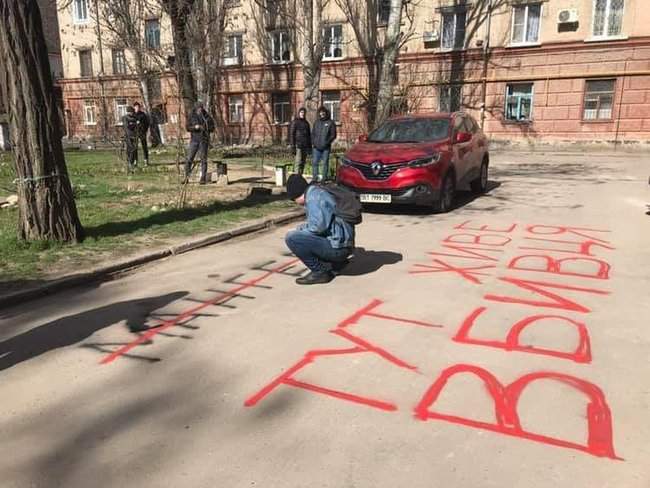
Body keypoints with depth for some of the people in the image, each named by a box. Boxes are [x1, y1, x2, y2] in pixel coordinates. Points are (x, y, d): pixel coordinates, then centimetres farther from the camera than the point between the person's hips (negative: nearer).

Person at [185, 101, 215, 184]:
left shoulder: (207, 117, 0)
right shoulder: (191, 116, 3)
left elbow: (212, 128, 2)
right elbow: (188, 128, 1)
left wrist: (205, 127, -16)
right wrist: (195, 127, -18)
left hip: (204, 140, -1)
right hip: (194, 139, 1)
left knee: (203, 159, -2)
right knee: (189, 159, -1)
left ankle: (203, 178, 3)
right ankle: (186, 177, 10)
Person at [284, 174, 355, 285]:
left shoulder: (313, 194, -10)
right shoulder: (319, 192, 19)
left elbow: (318, 225, -21)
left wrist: (300, 229, -4)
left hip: (337, 246, -10)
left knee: (291, 238, -15)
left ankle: (320, 272, -6)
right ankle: (337, 262, 16)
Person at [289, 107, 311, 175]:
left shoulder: (306, 123, 17)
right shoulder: (295, 122, -1)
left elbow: (309, 135, 21)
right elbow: (291, 134, -5)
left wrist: (310, 146, 15)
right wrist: (293, 146, -12)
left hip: (305, 146, 6)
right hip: (298, 145, -6)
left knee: (303, 162, 6)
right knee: (298, 161, -13)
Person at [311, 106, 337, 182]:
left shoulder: (330, 123, 0)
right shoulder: (317, 122, 14)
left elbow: (333, 135, -3)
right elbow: (313, 133, 17)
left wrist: (327, 142, -14)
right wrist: (313, 142, 2)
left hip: (326, 147, -4)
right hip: (316, 147, 4)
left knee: (325, 163, 1)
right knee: (315, 162, 4)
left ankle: (324, 178, 8)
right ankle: (315, 178, 12)